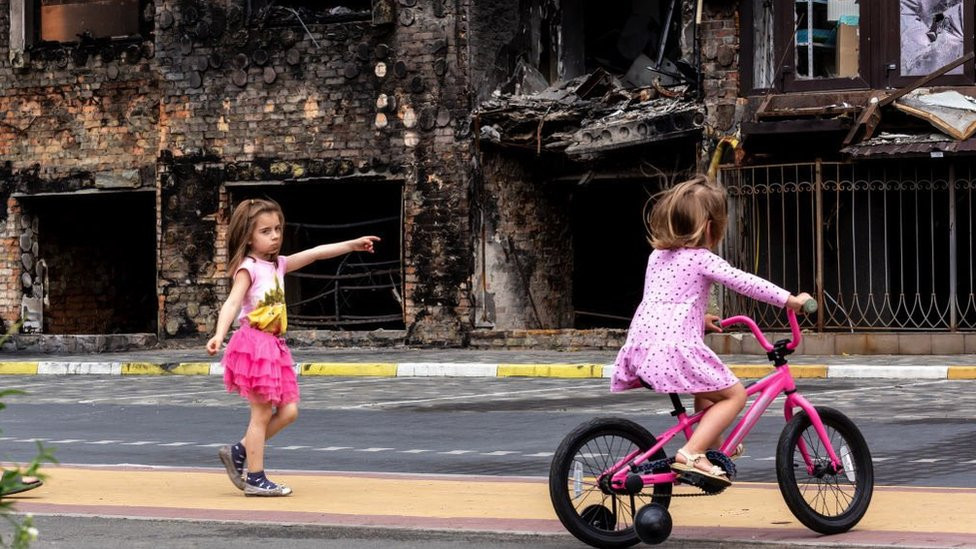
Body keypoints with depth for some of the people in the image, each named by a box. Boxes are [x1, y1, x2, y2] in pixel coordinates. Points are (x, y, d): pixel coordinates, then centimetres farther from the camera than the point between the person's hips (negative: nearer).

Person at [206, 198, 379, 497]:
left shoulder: (278, 265, 13)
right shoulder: (248, 268, -11)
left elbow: (315, 253, 16)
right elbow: (232, 303, -23)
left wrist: (352, 245, 15)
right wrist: (219, 335, -38)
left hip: (274, 346, 8)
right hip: (254, 344, -8)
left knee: (288, 411, 6)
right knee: (262, 414, -4)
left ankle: (239, 452, 16)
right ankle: (255, 479, 3)